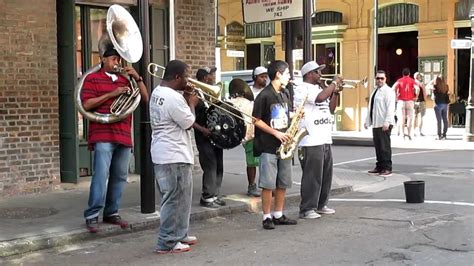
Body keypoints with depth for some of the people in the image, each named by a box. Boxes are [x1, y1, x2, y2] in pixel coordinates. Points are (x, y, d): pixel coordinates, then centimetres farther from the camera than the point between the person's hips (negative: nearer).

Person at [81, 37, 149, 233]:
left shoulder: (125, 80, 18)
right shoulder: (92, 79, 4)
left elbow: (145, 98, 13)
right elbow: (86, 104, -8)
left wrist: (137, 78, 1)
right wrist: (111, 94, -13)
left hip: (124, 135, 5)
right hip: (103, 135, -5)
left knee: (120, 177, 7)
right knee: (101, 175, -12)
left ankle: (112, 213, 15)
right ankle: (92, 216, -8)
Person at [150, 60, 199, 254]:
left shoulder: (157, 92, 10)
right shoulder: (174, 98, -22)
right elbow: (189, 123, -15)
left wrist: (186, 102, 7)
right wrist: (191, 104, 0)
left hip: (163, 154, 11)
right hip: (174, 156, -10)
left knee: (179, 198, 19)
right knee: (175, 199, -3)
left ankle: (179, 234, 29)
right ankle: (168, 243, 3)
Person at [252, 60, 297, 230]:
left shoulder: (285, 94, 13)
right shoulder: (264, 96, -10)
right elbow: (256, 120, -10)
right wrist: (276, 133, -14)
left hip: (284, 145, 7)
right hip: (268, 147, -7)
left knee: (283, 183, 10)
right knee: (268, 184, -5)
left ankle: (278, 215, 21)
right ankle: (267, 217, 4)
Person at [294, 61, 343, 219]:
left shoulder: (318, 88, 20)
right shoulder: (302, 89, -8)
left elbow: (331, 109, 22)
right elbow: (320, 98, -24)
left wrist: (336, 92, 9)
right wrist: (334, 83, -11)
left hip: (325, 140, 9)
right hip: (310, 142, -9)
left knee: (326, 175, 14)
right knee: (312, 176, -7)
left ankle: (321, 205, 25)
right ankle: (306, 209, 0)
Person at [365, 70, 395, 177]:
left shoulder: (388, 91, -9)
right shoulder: (375, 91, 18)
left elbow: (390, 108, -16)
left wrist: (387, 123, -22)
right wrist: (367, 121, 21)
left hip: (384, 125, -8)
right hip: (375, 124, 8)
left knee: (384, 146, -5)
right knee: (377, 146, 12)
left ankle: (387, 169, 1)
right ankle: (379, 167, 20)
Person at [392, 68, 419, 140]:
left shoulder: (399, 80, 4)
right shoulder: (412, 80, 2)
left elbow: (393, 88, -11)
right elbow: (417, 88, -13)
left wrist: (396, 96, -1)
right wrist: (415, 96, -1)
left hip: (401, 101, 1)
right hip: (410, 101, -1)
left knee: (402, 118, 6)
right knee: (409, 118, 6)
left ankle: (403, 133, 3)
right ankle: (409, 134, 4)